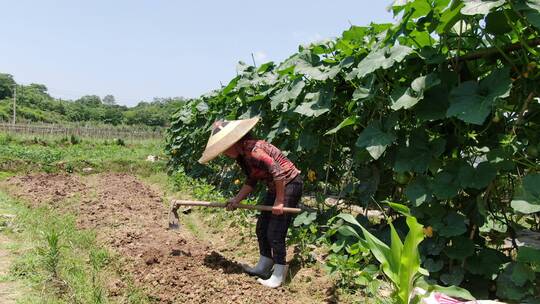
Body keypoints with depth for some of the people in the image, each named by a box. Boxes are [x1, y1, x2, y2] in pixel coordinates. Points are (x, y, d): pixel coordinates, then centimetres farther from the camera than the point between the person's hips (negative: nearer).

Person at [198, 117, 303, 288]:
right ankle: (263, 267, 30)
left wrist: (279, 201, -20)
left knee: (275, 232, -6)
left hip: (289, 184, -10)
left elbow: (278, 173, -28)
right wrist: (236, 200, 0)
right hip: (275, 187, 10)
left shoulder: (253, 150, -26)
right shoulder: (241, 156, 4)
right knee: (262, 227, 14)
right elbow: (251, 182, 11)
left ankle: (279, 276, 9)